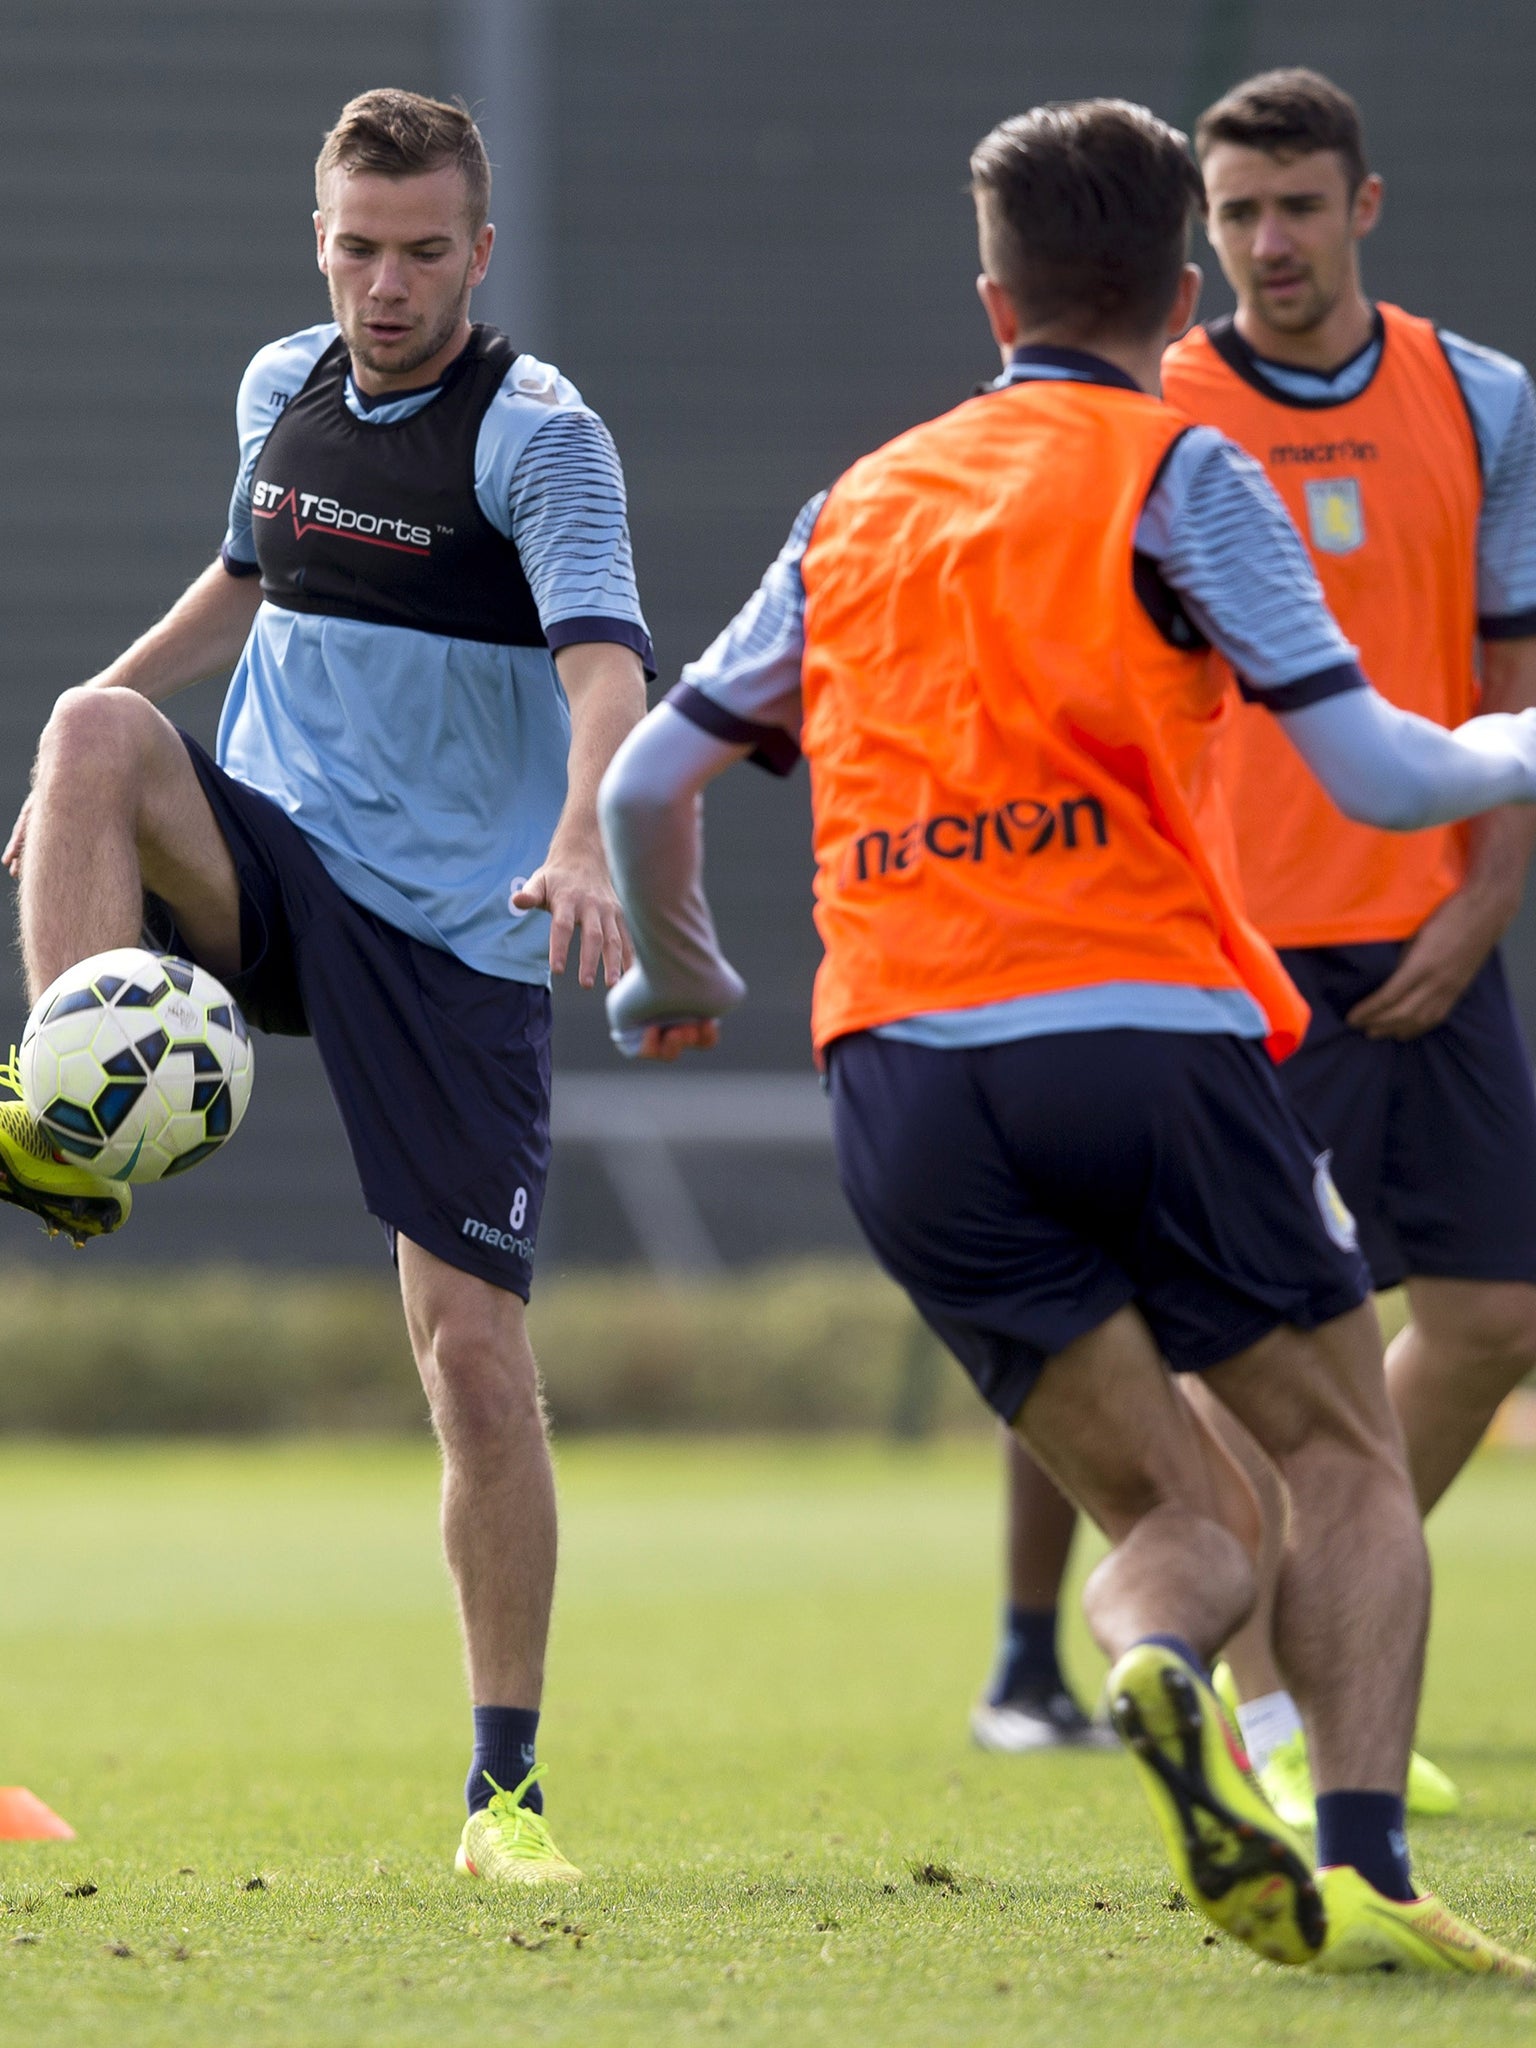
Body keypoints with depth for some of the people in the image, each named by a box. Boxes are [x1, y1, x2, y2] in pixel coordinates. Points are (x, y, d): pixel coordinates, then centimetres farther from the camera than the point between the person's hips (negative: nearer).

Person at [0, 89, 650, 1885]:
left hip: (454, 935, -4)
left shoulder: (537, 433, -11)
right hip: (263, 867, 4)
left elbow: (604, 662, -25)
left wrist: (578, 844, -44)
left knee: (474, 1348, -8)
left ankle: (506, 1785, 3)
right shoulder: (283, 389, 8)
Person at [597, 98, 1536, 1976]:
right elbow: (1376, 777, -2)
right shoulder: (1173, 473, 5)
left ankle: (1156, 1668, -29)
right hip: (1141, 1025, -4)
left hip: (898, 1076, 4)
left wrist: (676, 975, 44)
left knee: (1178, 1515, 8)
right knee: (1346, 1462, 9)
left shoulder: (861, 506, 20)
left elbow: (643, 785, 24)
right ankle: (1359, 1870, -13)